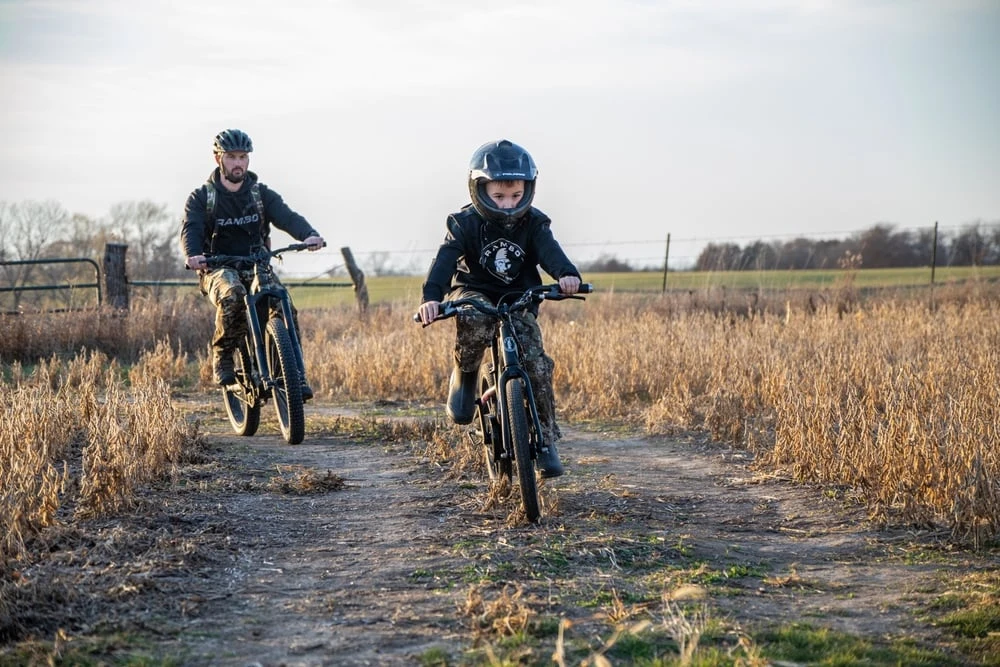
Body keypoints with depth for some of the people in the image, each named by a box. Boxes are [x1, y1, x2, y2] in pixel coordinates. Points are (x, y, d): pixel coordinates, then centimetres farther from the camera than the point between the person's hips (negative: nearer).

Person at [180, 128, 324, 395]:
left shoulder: (262, 194, 9)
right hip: (219, 269, -2)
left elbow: (286, 216, -8)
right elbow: (190, 229, -14)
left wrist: (308, 234, -31)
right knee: (232, 296, -37)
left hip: (258, 269, 3)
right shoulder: (201, 198, 3)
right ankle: (222, 358, -20)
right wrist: (193, 255, -38)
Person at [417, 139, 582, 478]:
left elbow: (549, 251, -23)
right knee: (475, 321, -39)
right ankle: (465, 375, -10)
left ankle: (545, 439, -4)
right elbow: (446, 259, -25)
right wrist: (431, 296, -44)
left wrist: (566, 274, -47)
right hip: (473, 293, -2)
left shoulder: (533, 223, -6)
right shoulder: (465, 223, -12)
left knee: (536, 364, -16)